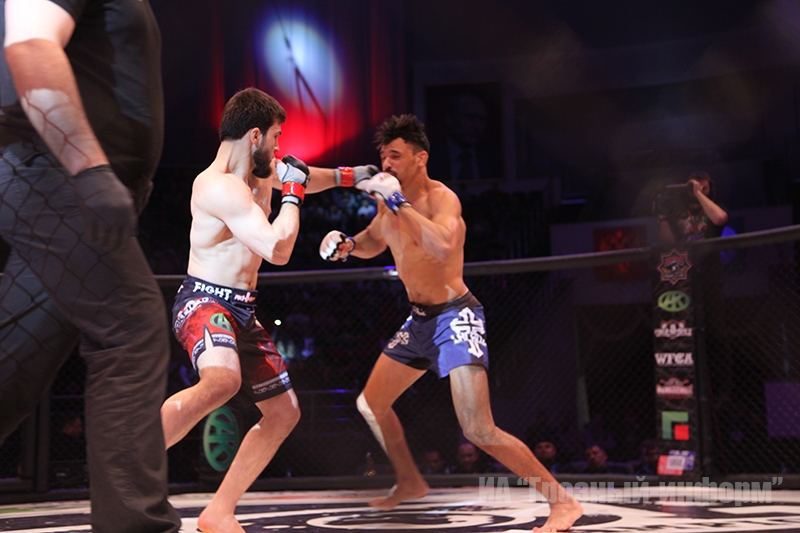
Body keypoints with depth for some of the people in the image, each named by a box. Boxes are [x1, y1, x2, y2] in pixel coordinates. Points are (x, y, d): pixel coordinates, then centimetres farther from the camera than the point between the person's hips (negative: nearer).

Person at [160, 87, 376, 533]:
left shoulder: (262, 172, 11)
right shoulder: (220, 186, -19)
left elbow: (304, 178, 35)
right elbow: (278, 249, -25)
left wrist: (351, 175, 35)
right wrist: (293, 192, -13)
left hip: (242, 312, 10)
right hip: (204, 302, -10)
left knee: (284, 412, 11)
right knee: (221, 381, -39)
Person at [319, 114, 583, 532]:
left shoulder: (441, 198, -19)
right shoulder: (389, 201, 5)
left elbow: (444, 247, -41)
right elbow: (373, 243, 26)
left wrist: (400, 203, -35)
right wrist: (347, 245, 4)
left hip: (455, 317, -9)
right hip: (420, 319, 9)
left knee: (479, 431, -18)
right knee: (370, 404, 18)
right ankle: (410, 482, 40)